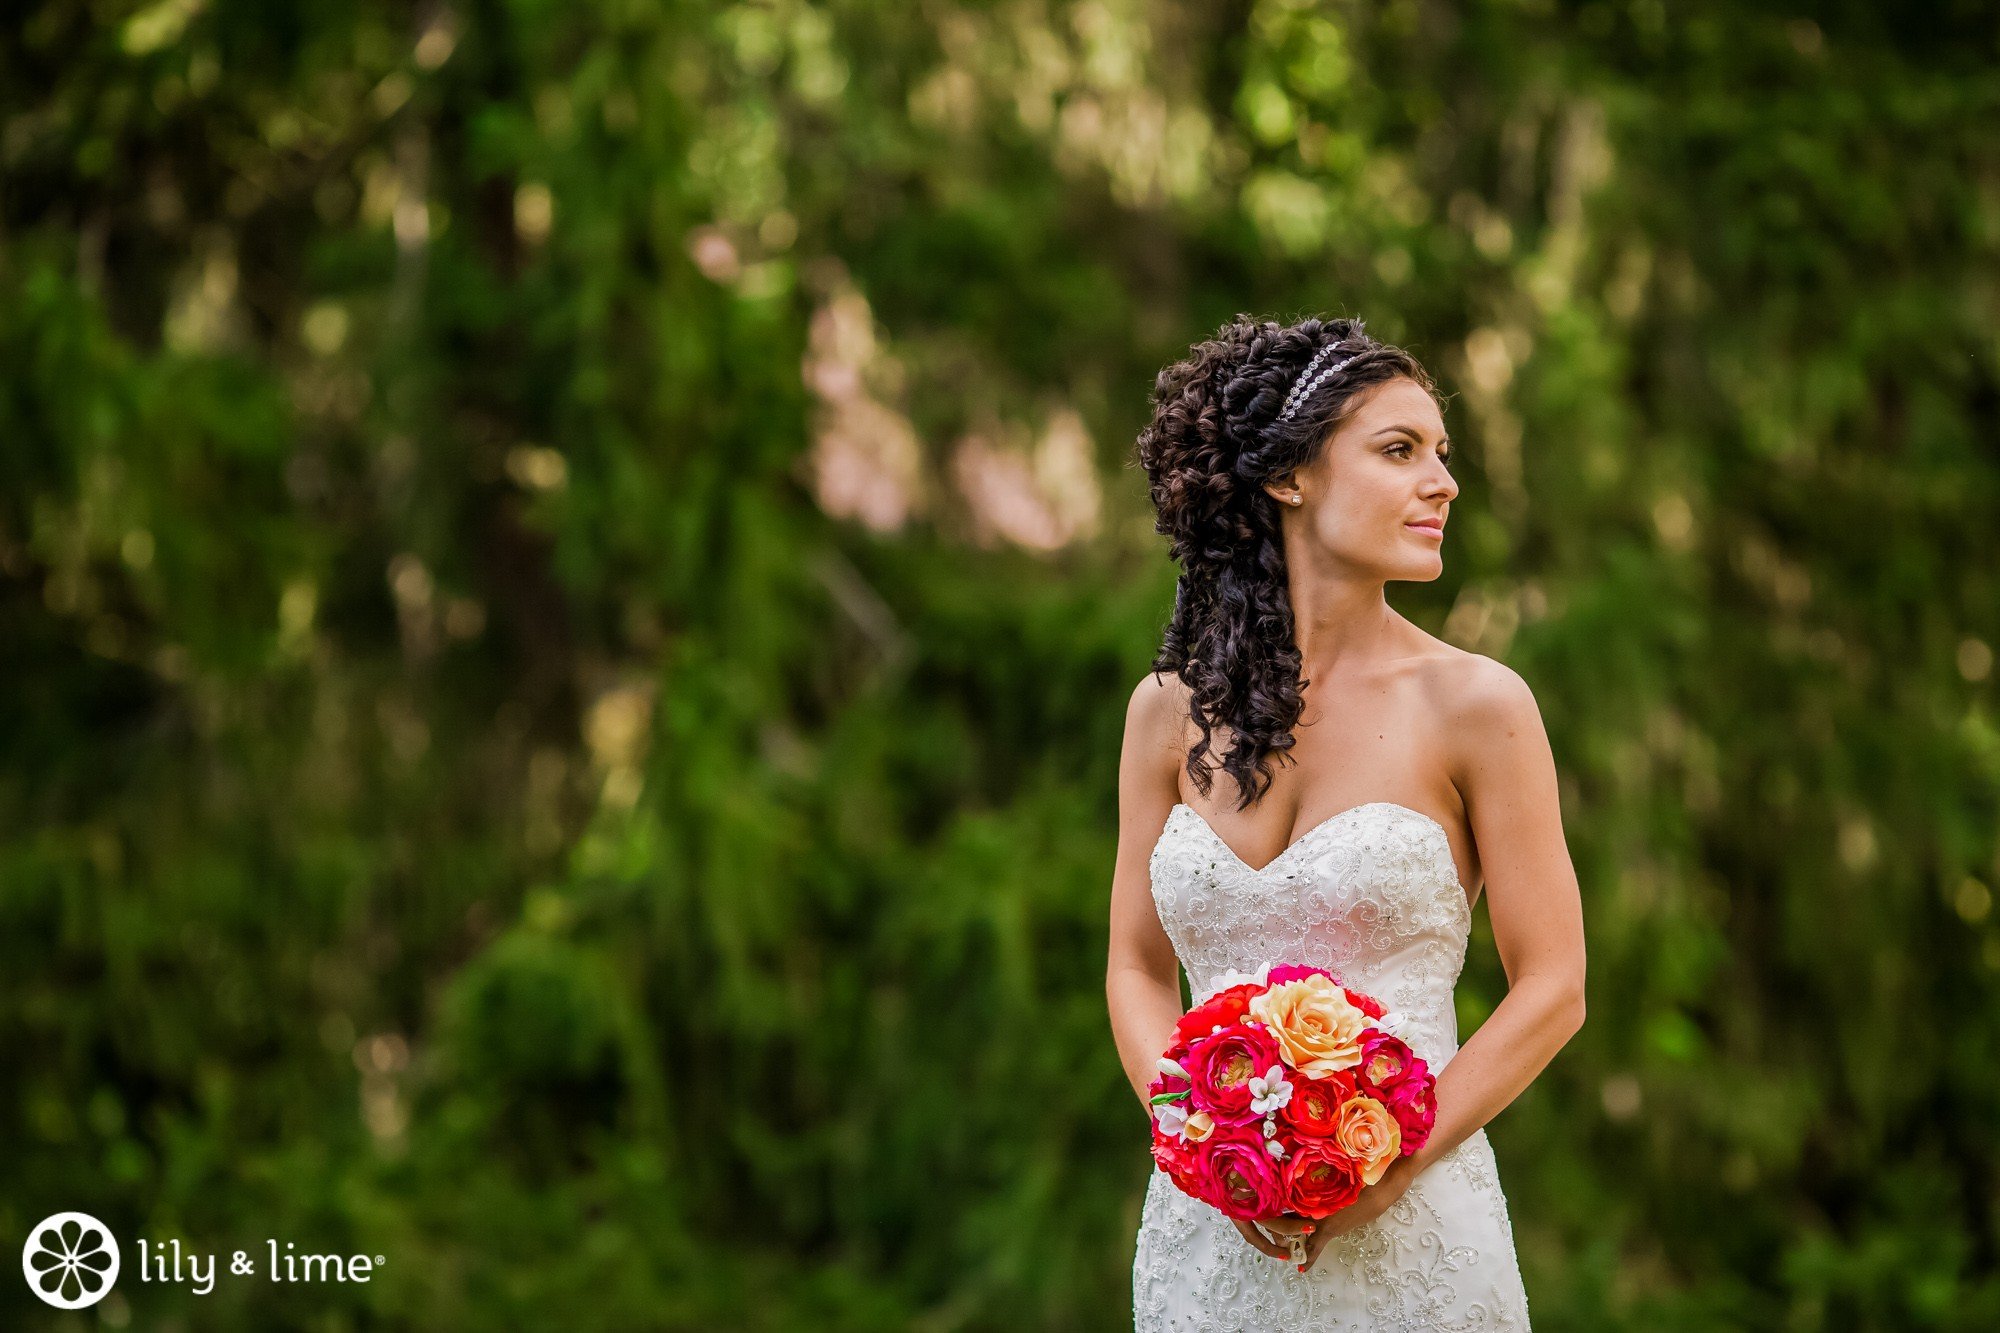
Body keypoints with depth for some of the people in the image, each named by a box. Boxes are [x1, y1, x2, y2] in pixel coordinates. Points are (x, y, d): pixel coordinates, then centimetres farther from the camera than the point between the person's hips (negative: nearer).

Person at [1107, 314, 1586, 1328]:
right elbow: (1139, 968, 8)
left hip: (1407, 1233, -2)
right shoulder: (1173, 710, 3)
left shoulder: (1475, 705, -5)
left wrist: (1389, 1173, -14)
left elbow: (1553, 989, -5)